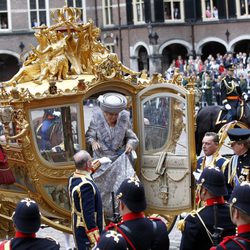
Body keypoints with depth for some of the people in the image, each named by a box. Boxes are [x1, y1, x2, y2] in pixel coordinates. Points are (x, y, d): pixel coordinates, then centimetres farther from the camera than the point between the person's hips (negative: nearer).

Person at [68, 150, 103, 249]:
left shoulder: (72, 179, 3)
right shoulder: (86, 185, -25)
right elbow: (88, 214, -26)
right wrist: (95, 238, -23)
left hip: (78, 228, 10)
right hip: (88, 230, -10)